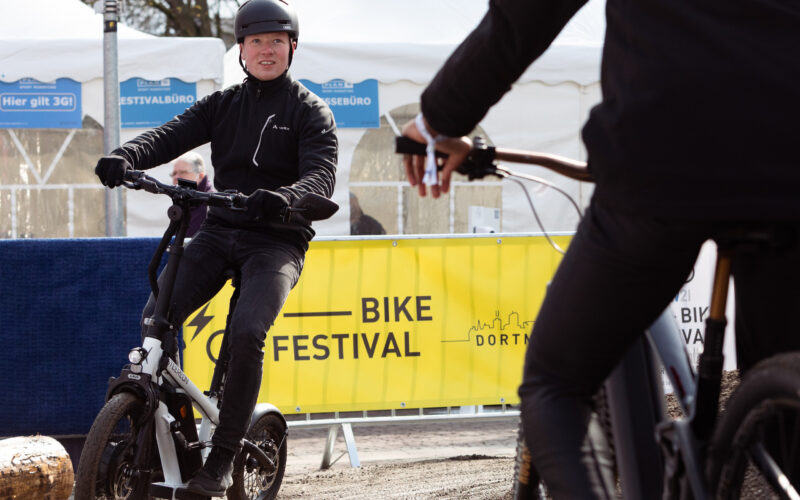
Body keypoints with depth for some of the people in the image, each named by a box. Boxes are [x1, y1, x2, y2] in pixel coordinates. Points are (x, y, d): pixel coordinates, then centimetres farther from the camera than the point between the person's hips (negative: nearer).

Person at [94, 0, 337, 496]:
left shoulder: (311, 112, 2)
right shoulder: (223, 105, 13)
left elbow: (322, 176, -14)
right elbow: (172, 135, -3)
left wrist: (283, 198, -37)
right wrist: (126, 157, -25)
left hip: (277, 241, -4)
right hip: (219, 232, 4)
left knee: (246, 332, -28)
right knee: (156, 317, -19)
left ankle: (223, 458, -19)